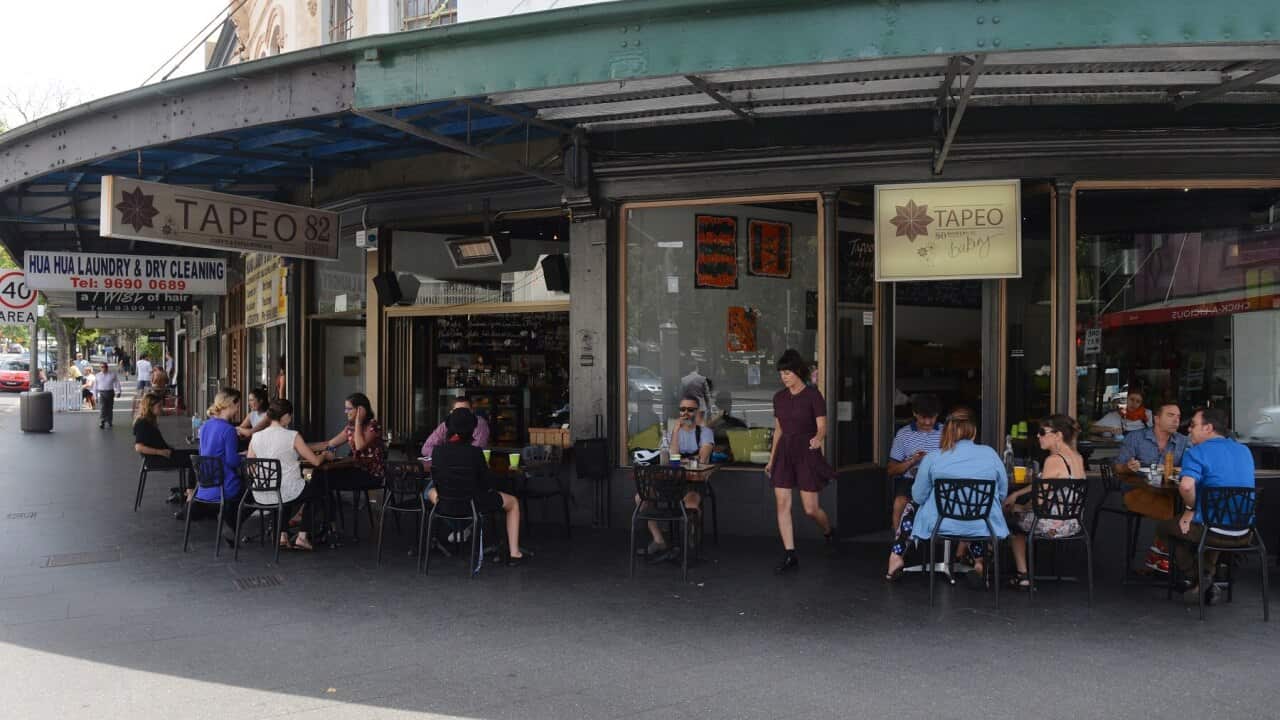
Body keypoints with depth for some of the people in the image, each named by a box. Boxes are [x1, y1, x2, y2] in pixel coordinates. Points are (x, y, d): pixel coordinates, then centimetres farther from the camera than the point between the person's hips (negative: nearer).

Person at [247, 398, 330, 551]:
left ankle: (282, 535, 24)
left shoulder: (255, 437, 0)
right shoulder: (292, 436, -11)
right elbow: (315, 461, -8)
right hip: (286, 493, -5)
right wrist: (325, 455, 16)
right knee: (317, 490, 26)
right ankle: (302, 537, 19)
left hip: (261, 496, 5)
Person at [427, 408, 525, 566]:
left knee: (431, 491, 39)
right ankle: (514, 554, 20)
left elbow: (436, 482, 2)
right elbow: (488, 484, -12)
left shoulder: (438, 451, -11)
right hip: (474, 504, -3)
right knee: (513, 502, 23)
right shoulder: (475, 452, -21)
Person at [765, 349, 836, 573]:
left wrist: (818, 438, -35)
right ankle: (789, 556, 1)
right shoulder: (779, 397, 8)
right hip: (784, 453, 5)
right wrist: (771, 459, 16)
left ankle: (828, 531, 33)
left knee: (811, 509, -1)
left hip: (807, 454, -5)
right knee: (782, 504, -4)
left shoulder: (813, 395, -9)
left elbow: (822, 427, -13)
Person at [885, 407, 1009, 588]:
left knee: (911, 508, 29)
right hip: (984, 528, 2)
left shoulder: (932, 459, -10)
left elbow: (918, 497, -2)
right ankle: (978, 563, 40)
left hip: (942, 526, -2)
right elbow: (1002, 494, 6)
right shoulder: (990, 454, -4)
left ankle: (896, 558, 32)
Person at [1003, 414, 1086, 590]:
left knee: (1014, 517, 20)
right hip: (1074, 524, 8)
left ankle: (1022, 575, 26)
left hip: (1053, 524, -8)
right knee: (1022, 512, 28)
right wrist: (1017, 494, 19)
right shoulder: (1077, 457, 7)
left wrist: (1021, 507, 2)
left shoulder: (1054, 460, -20)